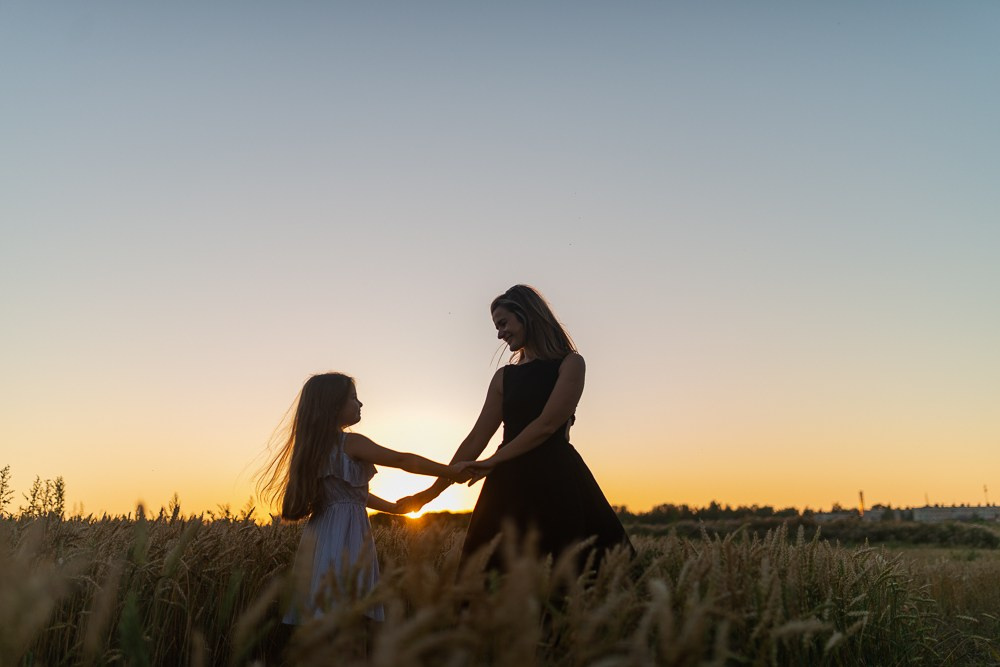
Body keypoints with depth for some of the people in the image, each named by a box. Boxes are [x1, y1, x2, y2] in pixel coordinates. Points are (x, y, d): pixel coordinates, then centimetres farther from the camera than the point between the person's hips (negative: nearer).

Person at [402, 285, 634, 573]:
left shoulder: (570, 363, 2)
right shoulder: (504, 376, 16)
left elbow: (547, 424, -10)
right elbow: (476, 438, 14)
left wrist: (493, 462, -12)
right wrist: (434, 490, 11)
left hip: (556, 482, -4)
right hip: (510, 486, 4)